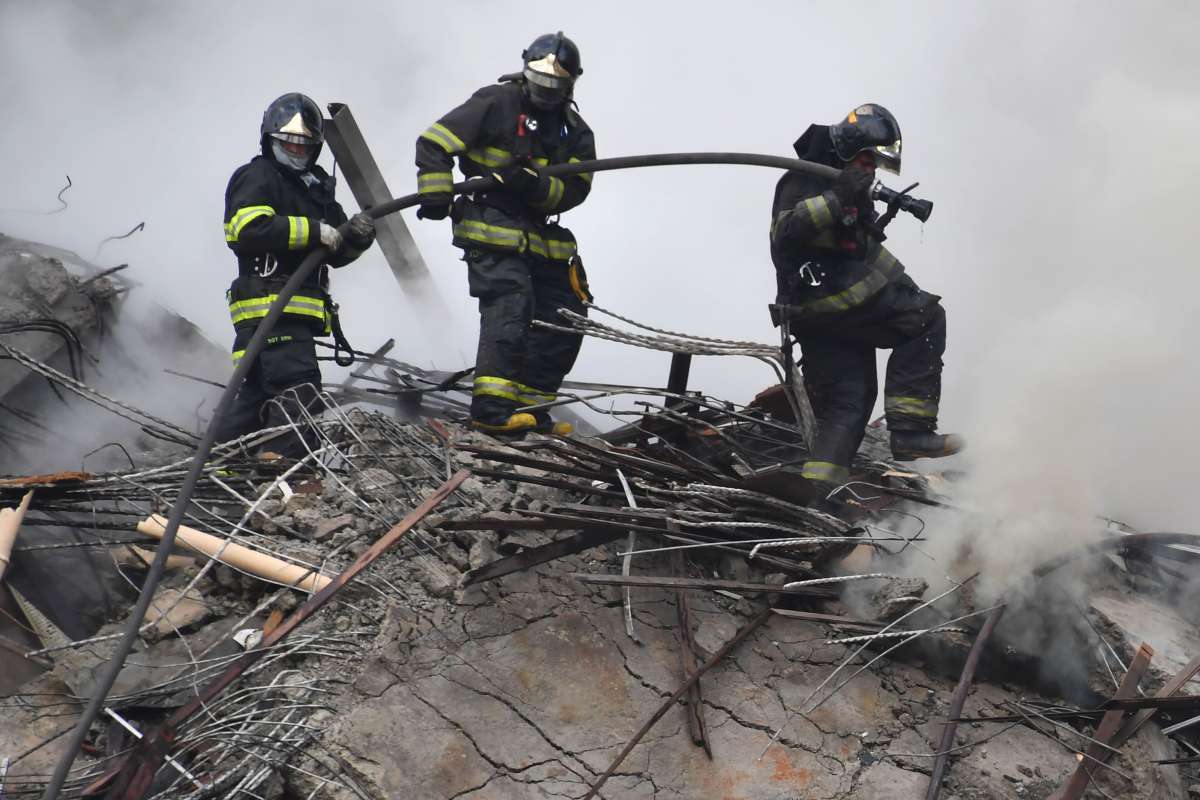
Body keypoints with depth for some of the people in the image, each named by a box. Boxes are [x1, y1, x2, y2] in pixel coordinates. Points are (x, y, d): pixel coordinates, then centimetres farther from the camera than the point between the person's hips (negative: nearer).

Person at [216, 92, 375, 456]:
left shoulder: (316, 187, 26)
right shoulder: (257, 177, 1)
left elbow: (336, 254, 21)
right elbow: (251, 229, -19)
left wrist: (355, 238, -2)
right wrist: (314, 231, -18)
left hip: (299, 310, 9)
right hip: (270, 304, -9)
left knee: (258, 392, 12)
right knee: (299, 388, -19)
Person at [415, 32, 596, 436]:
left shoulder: (575, 133, 8)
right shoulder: (496, 103, -6)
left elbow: (574, 189, -5)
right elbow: (433, 144, -7)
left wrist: (536, 185, -23)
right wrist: (436, 194, -18)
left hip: (540, 234, 7)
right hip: (491, 230, -7)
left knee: (564, 321, 7)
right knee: (510, 309, -21)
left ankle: (529, 407, 19)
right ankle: (492, 410, -23)